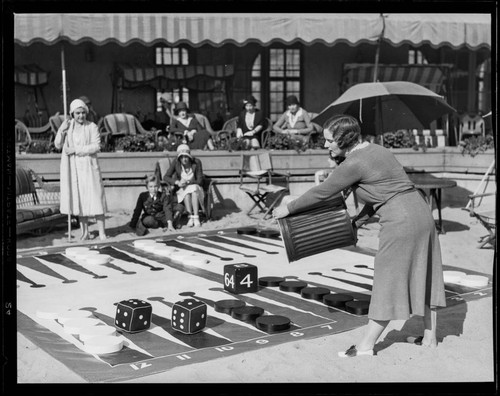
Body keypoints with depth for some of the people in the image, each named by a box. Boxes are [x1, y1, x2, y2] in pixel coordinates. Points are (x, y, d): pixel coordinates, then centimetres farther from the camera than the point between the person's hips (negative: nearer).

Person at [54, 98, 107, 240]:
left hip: (88, 166, -3)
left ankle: (102, 233, -2)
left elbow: (96, 146, -13)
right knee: (79, 199, 4)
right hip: (72, 167, 3)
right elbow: (58, 145, 8)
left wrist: (75, 150, -15)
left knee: (94, 198, -5)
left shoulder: (92, 127, -4)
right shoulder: (68, 126, 8)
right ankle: (85, 233, 12)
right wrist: (61, 130, -8)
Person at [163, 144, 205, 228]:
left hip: (195, 188, 0)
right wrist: (177, 182, -28)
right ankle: (190, 217, -35)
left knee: (194, 189, -33)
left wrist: (187, 182, -26)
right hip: (181, 190, 0)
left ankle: (196, 218, -38)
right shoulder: (175, 163, -10)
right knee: (186, 191, -33)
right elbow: (165, 177, -11)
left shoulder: (196, 162, -12)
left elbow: (200, 181, -10)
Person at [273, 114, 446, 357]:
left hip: (401, 223, -9)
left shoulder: (354, 164, -14)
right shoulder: (374, 150, 14)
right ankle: (429, 337, 27)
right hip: (421, 214, 9)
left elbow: (320, 193, -8)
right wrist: (357, 222, 21)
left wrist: (288, 209, 3)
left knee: (388, 281, -1)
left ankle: (366, 345, 10)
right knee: (421, 278, 17)